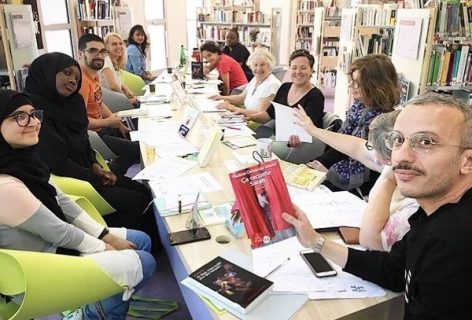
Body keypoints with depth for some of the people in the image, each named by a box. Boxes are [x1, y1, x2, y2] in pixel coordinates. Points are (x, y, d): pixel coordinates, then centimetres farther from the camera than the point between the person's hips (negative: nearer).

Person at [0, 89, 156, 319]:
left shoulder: (21, 158, -3)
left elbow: (61, 201, 3)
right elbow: (57, 231, -23)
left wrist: (105, 234, 2)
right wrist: (103, 247, -7)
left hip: (52, 242, 9)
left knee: (142, 240, 9)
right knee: (144, 263, -7)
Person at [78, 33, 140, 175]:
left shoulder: (94, 74, 5)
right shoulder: (82, 80, -25)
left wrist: (118, 123, 9)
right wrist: (108, 122, -16)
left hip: (101, 127, 10)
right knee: (137, 149, -12)